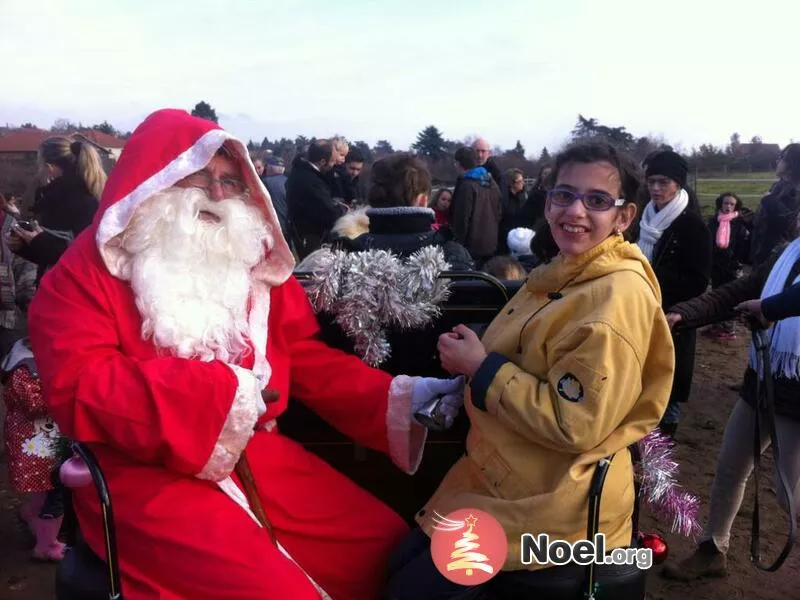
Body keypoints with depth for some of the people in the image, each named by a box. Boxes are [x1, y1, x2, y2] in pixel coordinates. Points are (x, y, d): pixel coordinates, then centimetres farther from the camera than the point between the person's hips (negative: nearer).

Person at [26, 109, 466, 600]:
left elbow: (311, 361, 9)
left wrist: (399, 397, -5)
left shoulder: (254, 259, 11)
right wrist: (222, 390, -20)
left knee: (387, 543, -5)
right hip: (147, 472, -4)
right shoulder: (91, 266, -1)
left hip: (256, 455, 5)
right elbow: (77, 388, -14)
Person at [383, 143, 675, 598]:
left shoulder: (619, 297, -23)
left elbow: (573, 424, -25)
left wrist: (481, 368, -19)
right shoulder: (565, 273, 7)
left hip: (555, 506, -9)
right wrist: (472, 358, 3)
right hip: (506, 480, 9)